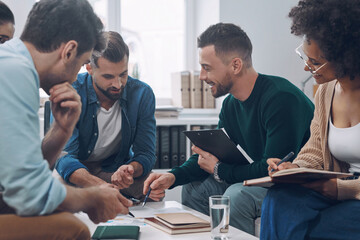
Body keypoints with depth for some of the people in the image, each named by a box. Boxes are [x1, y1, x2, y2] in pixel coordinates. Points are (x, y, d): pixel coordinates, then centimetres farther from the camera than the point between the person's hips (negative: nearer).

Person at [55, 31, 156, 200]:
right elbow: (64, 156, -28)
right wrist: (99, 185, -49)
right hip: (76, 168, -2)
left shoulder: (142, 94, -12)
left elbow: (145, 154, -11)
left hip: (116, 167, 3)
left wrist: (129, 170, -37)